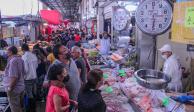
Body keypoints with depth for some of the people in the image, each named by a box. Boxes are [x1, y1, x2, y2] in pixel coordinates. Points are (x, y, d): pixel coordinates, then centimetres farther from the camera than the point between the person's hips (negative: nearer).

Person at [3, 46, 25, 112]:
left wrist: (9, 88, -17)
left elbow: (14, 76, -24)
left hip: (14, 89, -9)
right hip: (21, 87, 9)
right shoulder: (20, 59, 7)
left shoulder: (13, 61, -19)